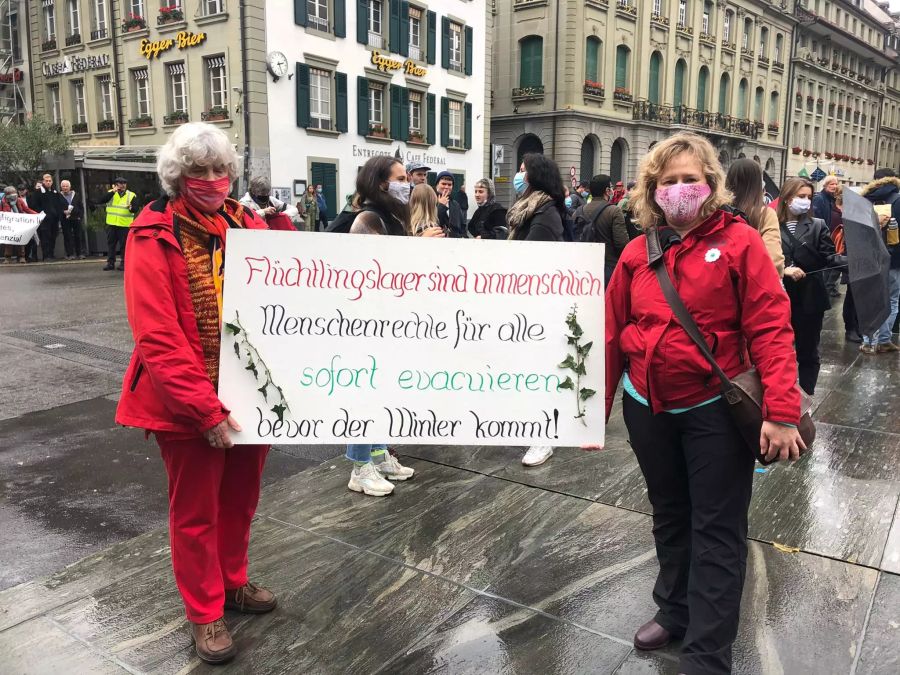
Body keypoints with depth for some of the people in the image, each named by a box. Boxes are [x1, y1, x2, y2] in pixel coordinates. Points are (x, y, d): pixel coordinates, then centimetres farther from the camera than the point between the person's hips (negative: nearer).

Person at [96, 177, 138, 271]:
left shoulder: (131, 195, 3)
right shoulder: (111, 193, 7)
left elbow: (136, 209, -4)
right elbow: (100, 201, -9)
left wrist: (131, 208, -29)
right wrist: (113, 192, -15)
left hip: (125, 225, -2)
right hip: (111, 224, 2)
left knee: (124, 244, 1)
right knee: (111, 244, 8)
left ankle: (124, 263, 11)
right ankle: (110, 263, 16)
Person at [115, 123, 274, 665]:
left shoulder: (249, 225, 3)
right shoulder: (155, 236, -12)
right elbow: (157, 338, -18)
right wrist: (205, 408, -22)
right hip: (189, 404, -4)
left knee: (240, 498, 20)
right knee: (196, 510, 12)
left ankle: (234, 582, 43)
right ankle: (206, 612, 31)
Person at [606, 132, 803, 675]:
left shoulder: (740, 242, -8)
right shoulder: (637, 253, 2)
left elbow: (772, 329, -13)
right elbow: (612, 334, 4)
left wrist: (782, 413, -20)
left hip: (715, 408, -4)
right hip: (647, 408, 4)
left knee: (717, 530, 6)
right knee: (670, 516, 21)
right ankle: (676, 610, 42)